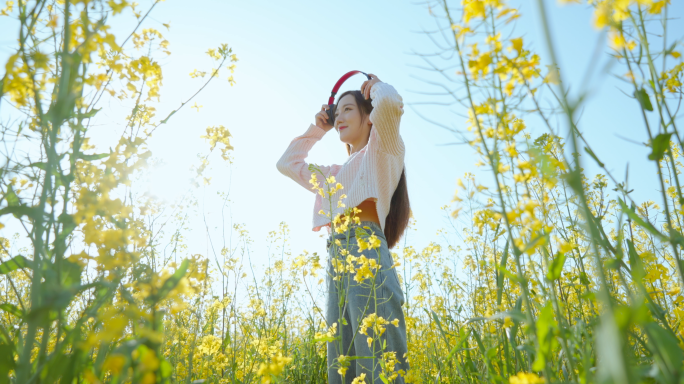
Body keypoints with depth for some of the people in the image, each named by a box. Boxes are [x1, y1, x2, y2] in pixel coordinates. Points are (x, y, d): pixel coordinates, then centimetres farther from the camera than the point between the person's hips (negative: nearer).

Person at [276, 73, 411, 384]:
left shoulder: (382, 151, 11)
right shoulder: (335, 174, 30)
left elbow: (389, 103, -10)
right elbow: (286, 163, 41)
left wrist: (375, 86, 12)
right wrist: (316, 129, 36)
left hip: (367, 253, -7)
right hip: (336, 263, 8)